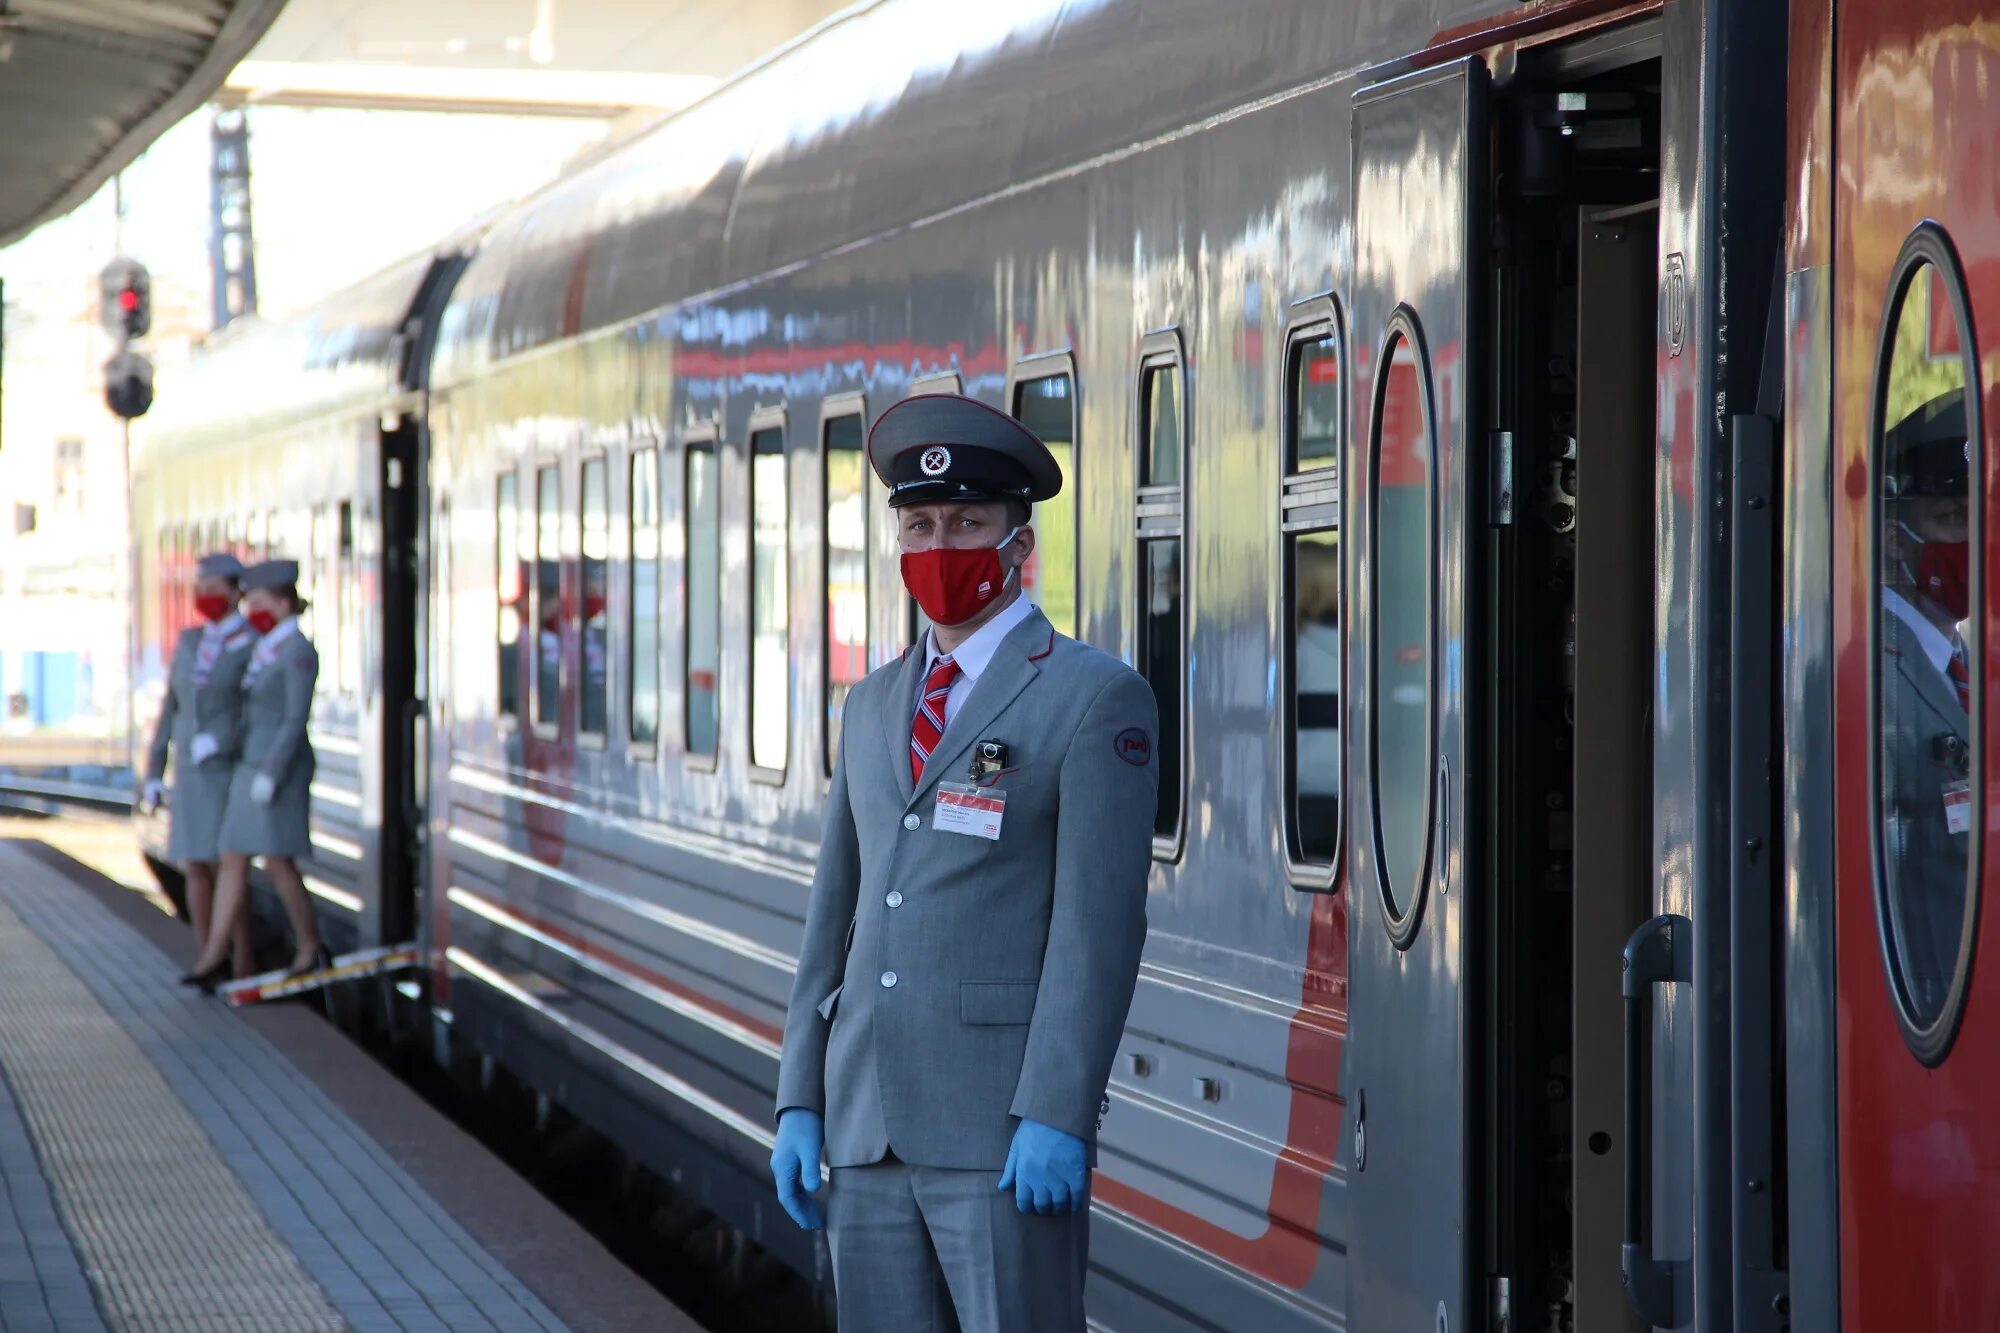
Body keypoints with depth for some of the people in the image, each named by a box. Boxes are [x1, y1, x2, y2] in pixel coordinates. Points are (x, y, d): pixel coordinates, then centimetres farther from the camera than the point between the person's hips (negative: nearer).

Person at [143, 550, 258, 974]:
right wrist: (154, 774, 9)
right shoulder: (189, 642, 11)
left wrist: (219, 741, -24)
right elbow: (172, 709, 13)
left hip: (233, 769, -6)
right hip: (191, 775, 6)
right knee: (195, 868, 4)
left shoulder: (257, 646, -6)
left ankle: (242, 967, -4)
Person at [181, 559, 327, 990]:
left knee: (277, 862, -7)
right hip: (251, 766, 9)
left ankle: (310, 949, 6)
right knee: (233, 861, 3)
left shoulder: (299, 652, -14)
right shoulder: (268, 650, 14)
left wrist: (271, 774, -22)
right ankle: (213, 955, 2)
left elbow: (296, 719, -18)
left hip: (280, 768, -9)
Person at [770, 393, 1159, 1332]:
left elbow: (1099, 921, -11)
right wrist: (799, 1104, 11)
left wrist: (1056, 1118, -18)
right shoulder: (875, 705, 18)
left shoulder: (1094, 698, -4)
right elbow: (837, 911, 18)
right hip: (867, 1123, 6)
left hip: (1007, 1126, -6)